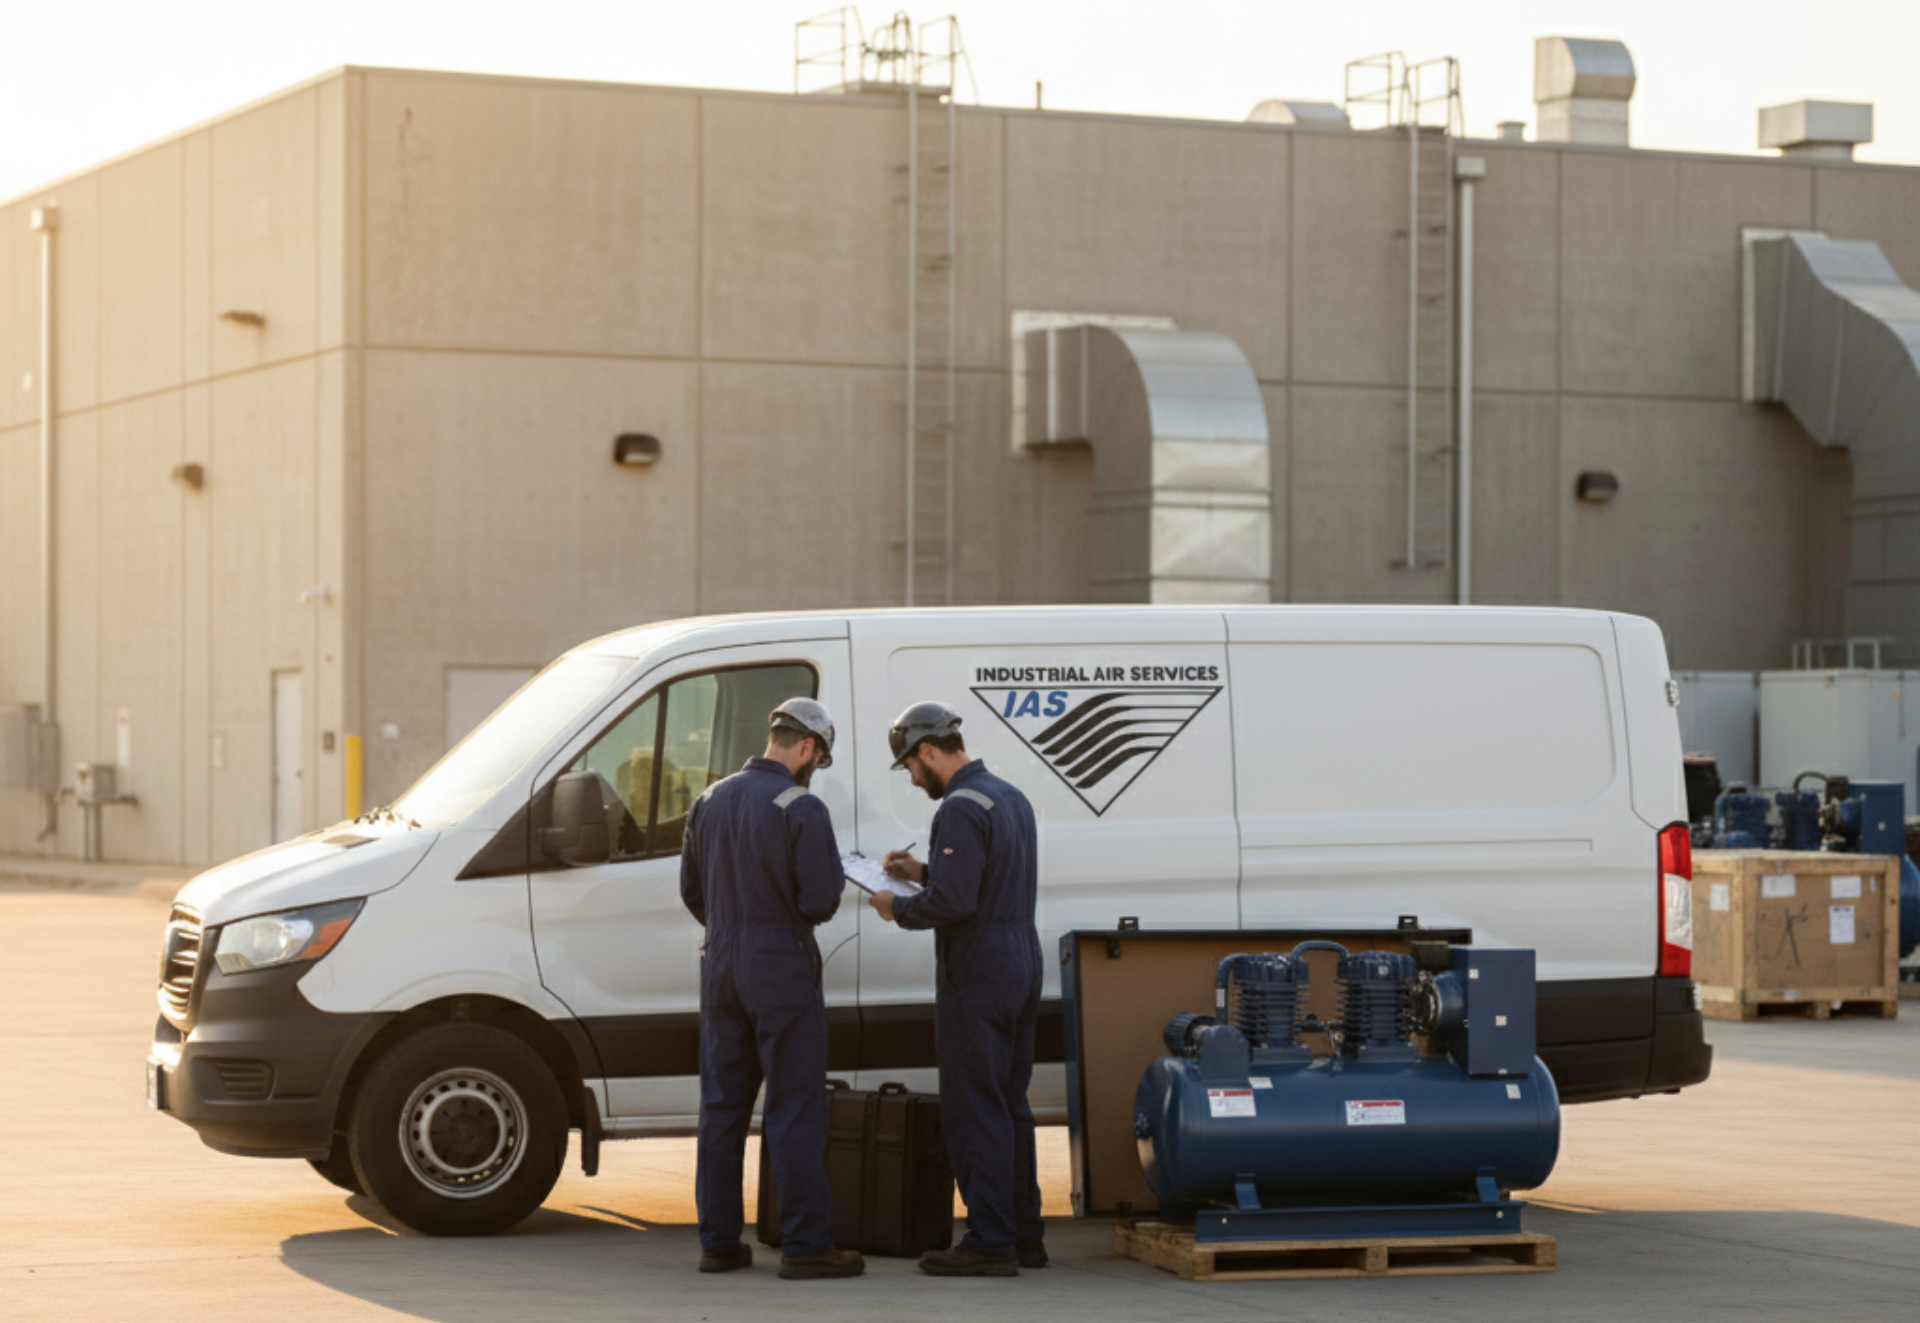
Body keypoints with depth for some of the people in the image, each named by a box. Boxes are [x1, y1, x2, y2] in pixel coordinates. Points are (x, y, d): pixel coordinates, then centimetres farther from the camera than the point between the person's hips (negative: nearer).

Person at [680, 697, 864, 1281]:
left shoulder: (710, 801, 8)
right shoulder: (801, 808, -14)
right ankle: (804, 1244, -3)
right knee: (796, 1111, -3)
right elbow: (822, 900, -16)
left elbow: (691, 890, 13)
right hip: (782, 970, -6)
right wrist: (801, 912, 6)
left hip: (721, 967, 6)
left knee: (721, 1107, 11)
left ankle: (719, 1241, 14)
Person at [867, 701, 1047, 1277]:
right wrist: (923, 871, 20)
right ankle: (1024, 1234, 17)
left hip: (978, 975, -10)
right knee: (1009, 1105, 14)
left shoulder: (960, 809, -17)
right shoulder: (1011, 797, 15)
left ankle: (990, 1240, -6)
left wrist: (898, 907, -8)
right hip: (1021, 964, 10)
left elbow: (952, 901, -25)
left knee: (973, 1108, -6)